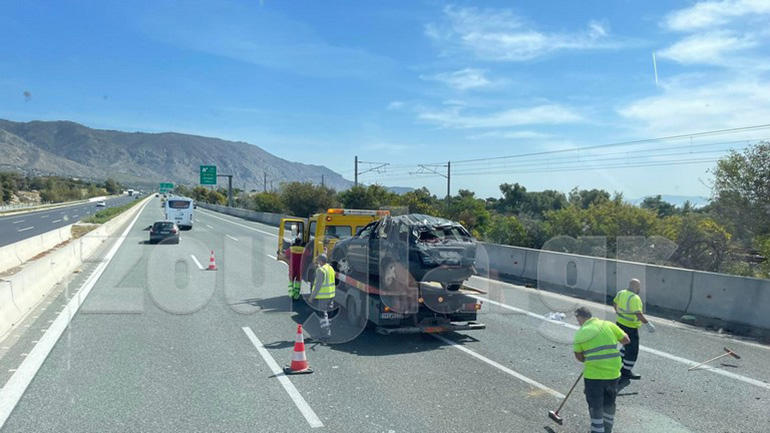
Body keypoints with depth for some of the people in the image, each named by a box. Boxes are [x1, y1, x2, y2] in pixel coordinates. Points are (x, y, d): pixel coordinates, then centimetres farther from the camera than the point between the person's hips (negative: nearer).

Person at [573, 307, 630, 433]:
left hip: (593, 375, -4)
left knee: (595, 407, 8)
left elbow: (579, 356, 2)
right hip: (613, 373, 4)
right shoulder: (609, 325, 2)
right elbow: (626, 340, 11)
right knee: (609, 403, 22)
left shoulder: (581, 333, -5)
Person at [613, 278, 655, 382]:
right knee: (632, 351, 5)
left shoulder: (621, 293, 2)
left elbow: (615, 302, 22)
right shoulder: (634, 298, -25)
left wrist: (617, 312, 39)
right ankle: (626, 372, 12)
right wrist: (648, 324, -33)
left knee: (627, 346, 26)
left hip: (620, 323, 9)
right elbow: (638, 314, -35)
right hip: (630, 328, -9)